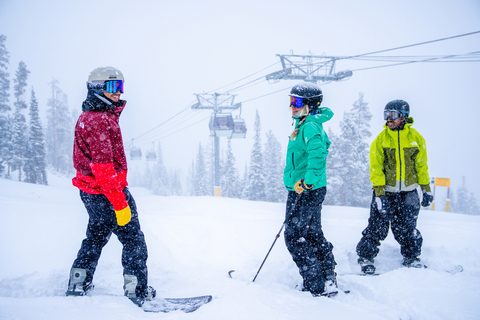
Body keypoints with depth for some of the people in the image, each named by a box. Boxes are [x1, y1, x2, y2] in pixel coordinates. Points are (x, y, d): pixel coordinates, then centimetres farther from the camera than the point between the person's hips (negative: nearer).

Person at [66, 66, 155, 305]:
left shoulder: (88, 117, 14)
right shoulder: (99, 120, -19)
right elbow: (103, 165, -24)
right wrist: (120, 203, -24)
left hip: (90, 193, 10)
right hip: (106, 192, -10)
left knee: (96, 238, 20)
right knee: (134, 240, 0)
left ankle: (76, 287, 24)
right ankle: (137, 291, 5)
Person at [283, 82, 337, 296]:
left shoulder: (310, 126, -18)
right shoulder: (305, 125, 15)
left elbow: (317, 153, -34)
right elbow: (323, 144, 30)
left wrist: (307, 182, -36)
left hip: (305, 192, -11)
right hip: (311, 191, 11)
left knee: (295, 238, -5)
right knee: (313, 236, 17)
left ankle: (317, 287, -2)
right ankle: (328, 279, 24)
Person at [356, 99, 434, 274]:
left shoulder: (416, 138, 3)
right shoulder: (381, 139, -1)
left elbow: (421, 165, 9)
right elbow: (376, 167, -4)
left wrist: (426, 189, 7)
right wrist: (379, 192, -13)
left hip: (408, 192, 1)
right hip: (386, 190, -1)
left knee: (407, 228, 7)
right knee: (377, 227, -4)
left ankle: (411, 258, 25)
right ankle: (366, 257, 10)